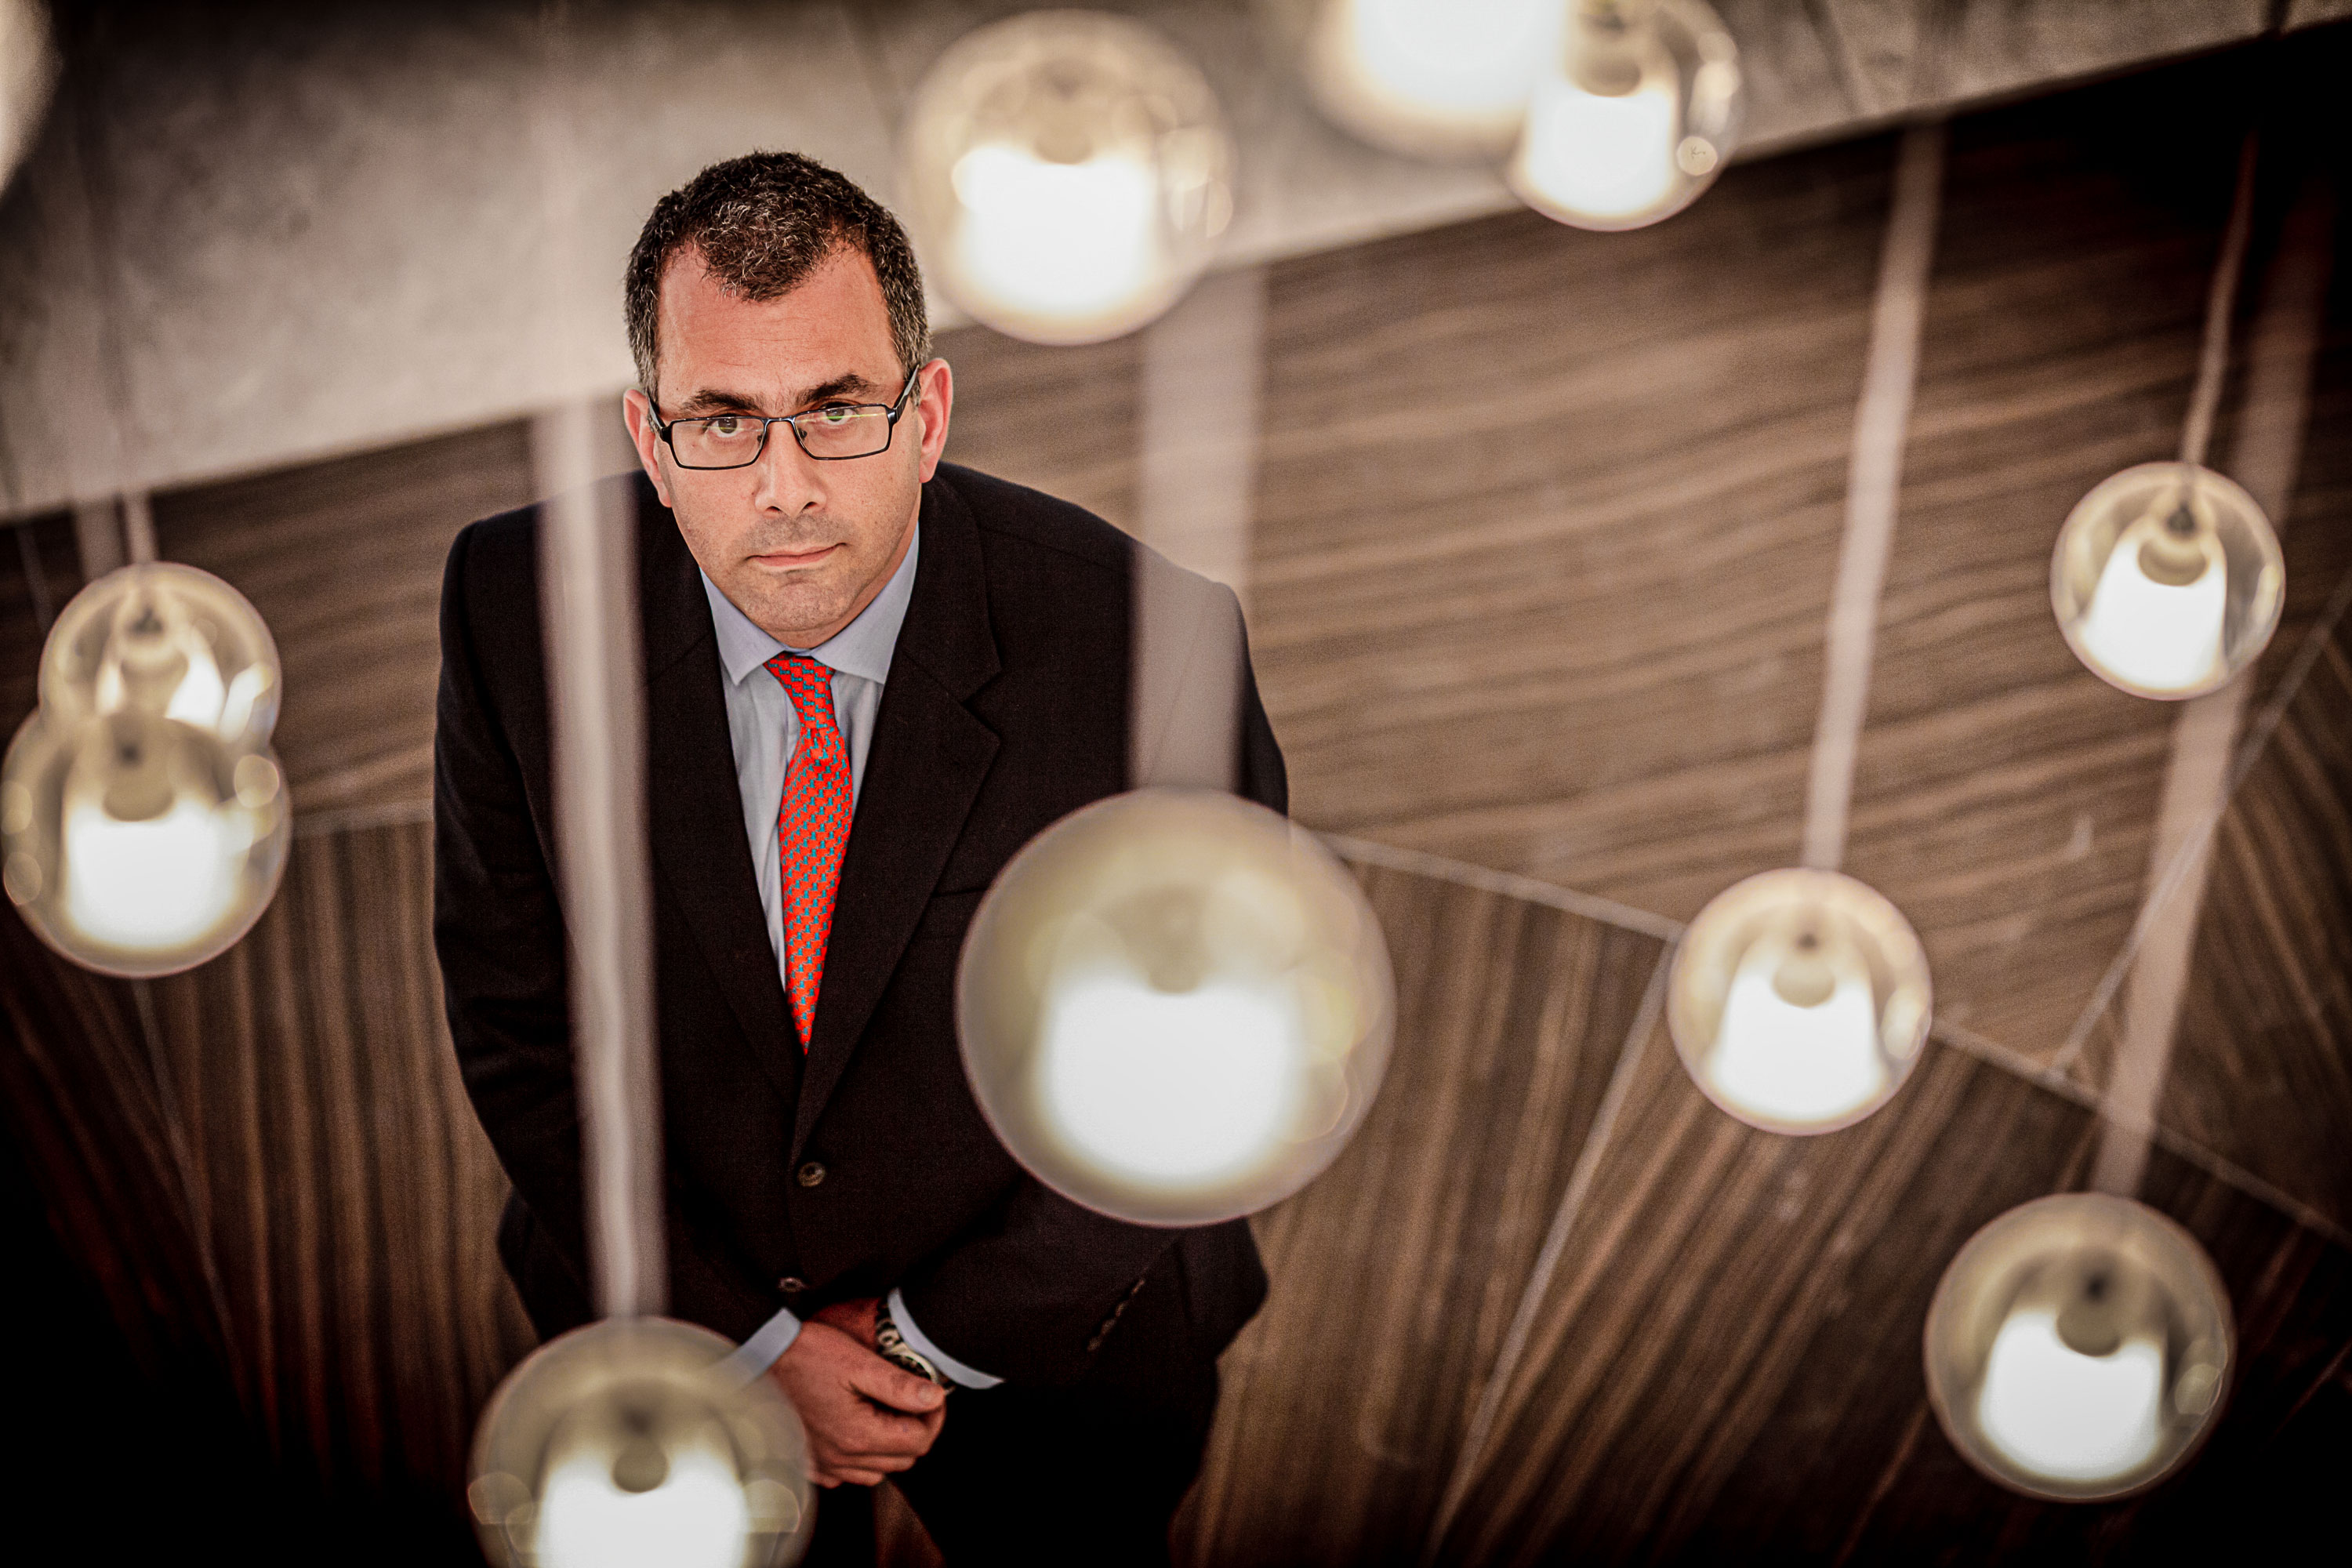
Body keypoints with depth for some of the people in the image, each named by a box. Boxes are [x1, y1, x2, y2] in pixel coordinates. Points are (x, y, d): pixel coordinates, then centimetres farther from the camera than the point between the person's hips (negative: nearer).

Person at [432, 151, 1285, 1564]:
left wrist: (946, 1336, -13)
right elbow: (517, 1013, -10)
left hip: (1051, 1336, -1)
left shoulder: (1143, 645, -27)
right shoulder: (520, 613, -19)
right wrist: (748, 1335, -12)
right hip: (680, 1320, 2)